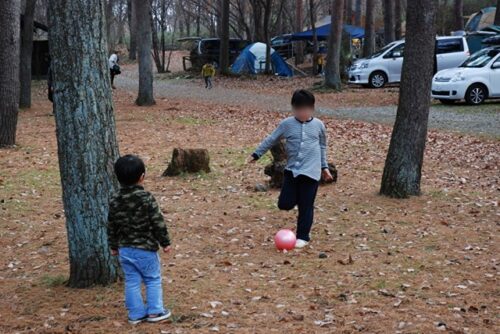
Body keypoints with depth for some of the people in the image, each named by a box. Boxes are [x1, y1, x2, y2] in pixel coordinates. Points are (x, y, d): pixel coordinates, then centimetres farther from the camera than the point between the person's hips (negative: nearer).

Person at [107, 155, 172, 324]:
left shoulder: (114, 200, 0)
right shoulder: (146, 198, -16)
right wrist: (165, 242, -5)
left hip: (125, 249, 5)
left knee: (131, 282, 12)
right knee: (153, 279, 10)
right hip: (145, 248, -5)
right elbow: (158, 222, -14)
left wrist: (113, 246, 19)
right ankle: (154, 311, 15)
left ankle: (136, 313, 18)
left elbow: (111, 226, 7)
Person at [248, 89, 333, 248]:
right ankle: (297, 197, 33)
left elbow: (322, 147, 14)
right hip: (291, 169, 1)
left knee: (306, 206, 1)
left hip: (311, 171, -1)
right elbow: (271, 140, 7)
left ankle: (303, 236, 13)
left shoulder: (318, 125, 2)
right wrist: (257, 154, 8)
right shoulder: (286, 124, -1)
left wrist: (324, 167, 16)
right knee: (285, 203, -1)